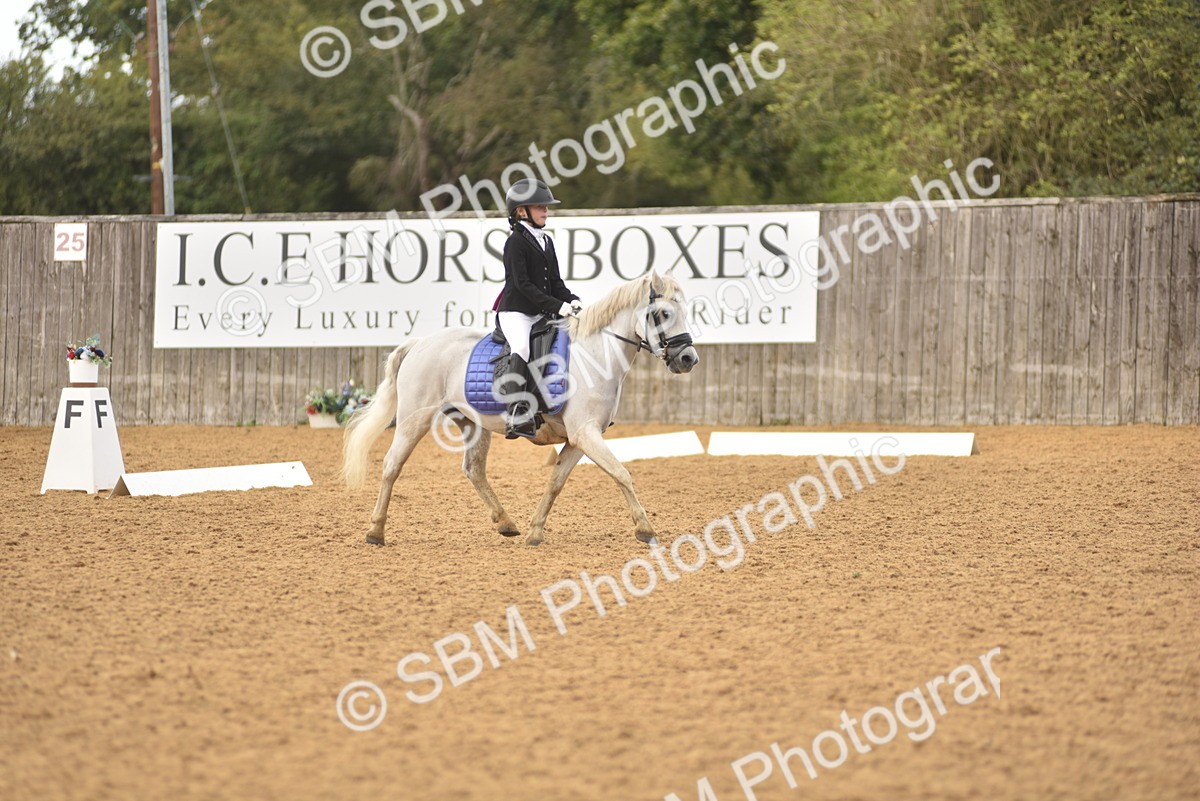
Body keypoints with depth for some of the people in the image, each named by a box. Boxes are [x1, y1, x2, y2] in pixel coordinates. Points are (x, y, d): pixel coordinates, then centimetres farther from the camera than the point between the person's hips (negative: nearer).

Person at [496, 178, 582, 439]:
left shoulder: (546, 241, 17)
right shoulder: (516, 242, -8)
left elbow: (555, 281, 18)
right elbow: (522, 283, -16)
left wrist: (571, 301, -3)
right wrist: (556, 306, -21)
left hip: (541, 315, 9)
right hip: (515, 312, -9)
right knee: (522, 348, -33)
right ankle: (517, 413, -43)